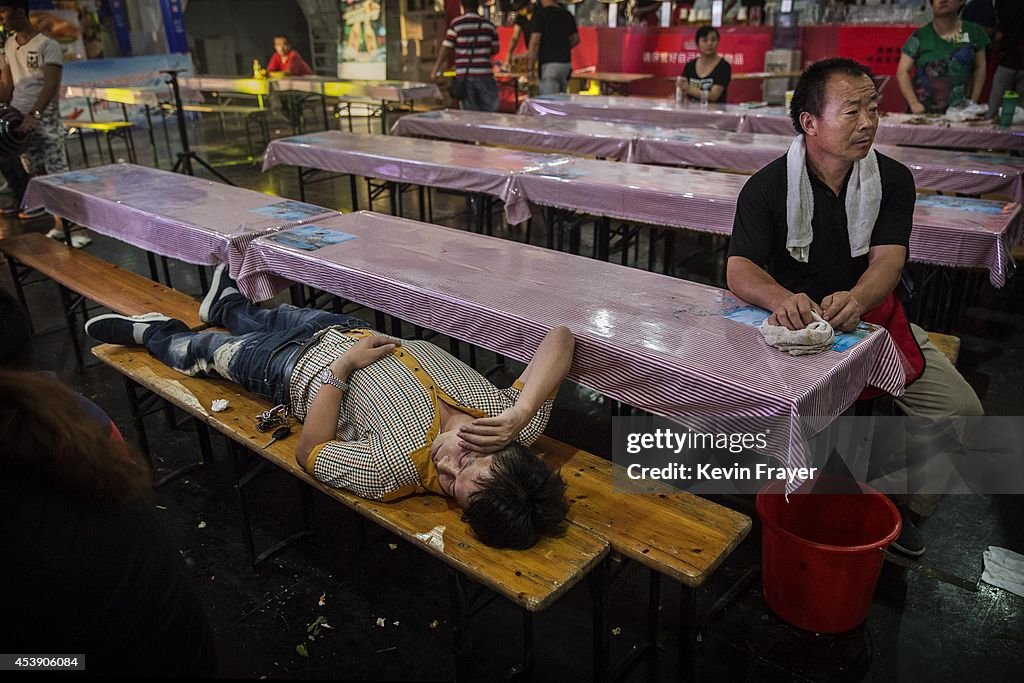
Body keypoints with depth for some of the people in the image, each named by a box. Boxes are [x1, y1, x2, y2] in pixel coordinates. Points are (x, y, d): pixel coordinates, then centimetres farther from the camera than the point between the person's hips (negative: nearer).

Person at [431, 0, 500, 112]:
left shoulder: (456, 24, -2)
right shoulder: (488, 25, 5)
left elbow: (446, 48, -3)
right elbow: (495, 50, 10)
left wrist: (436, 69, 6)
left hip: (464, 75, -1)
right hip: (484, 74, 1)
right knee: (489, 111, 8)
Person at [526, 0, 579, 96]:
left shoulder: (540, 14, -7)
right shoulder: (567, 14, 11)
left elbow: (534, 42, -14)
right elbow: (576, 39, 18)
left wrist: (530, 68, -11)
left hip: (549, 64, -7)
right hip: (566, 63, 7)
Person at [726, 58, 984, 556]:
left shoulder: (893, 180, -1)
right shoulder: (767, 187, -11)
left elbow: (888, 258, -13)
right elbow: (740, 268, -21)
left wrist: (856, 300, -37)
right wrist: (783, 300, -45)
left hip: (871, 314, 4)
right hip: (795, 323, -3)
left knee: (960, 409, -5)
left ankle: (903, 510, 18)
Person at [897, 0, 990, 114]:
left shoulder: (974, 32, 4)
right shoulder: (920, 36, -4)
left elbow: (979, 67, 10)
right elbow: (902, 71, -5)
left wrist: (973, 101, 2)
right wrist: (913, 103, -14)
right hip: (923, 112, -1)